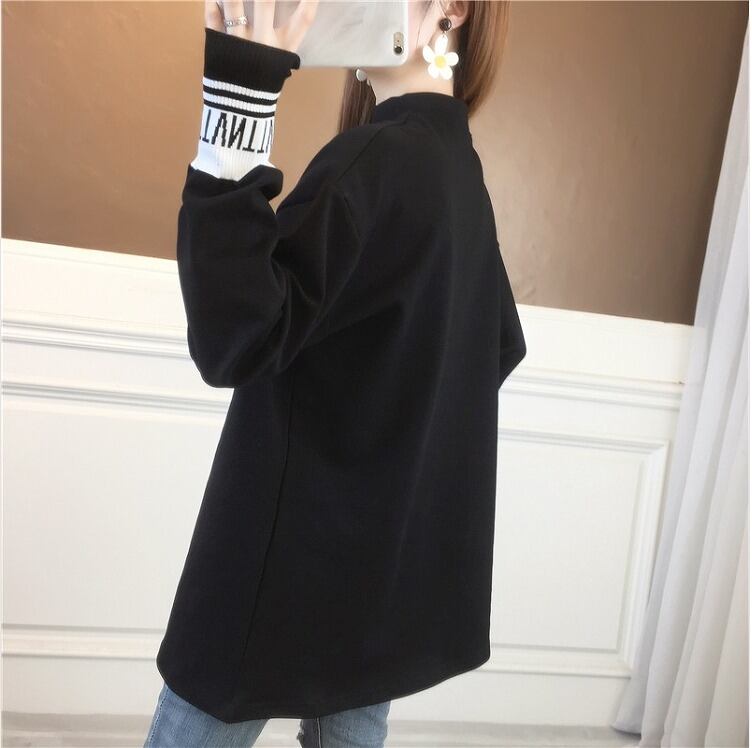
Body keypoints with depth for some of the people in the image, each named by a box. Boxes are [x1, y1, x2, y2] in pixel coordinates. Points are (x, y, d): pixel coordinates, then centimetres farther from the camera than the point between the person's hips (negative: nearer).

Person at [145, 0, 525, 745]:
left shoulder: (383, 156, -19)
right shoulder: (458, 167, 10)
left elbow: (235, 337, -26)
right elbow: (501, 349, 18)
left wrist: (237, 104, -27)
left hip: (303, 548, -8)